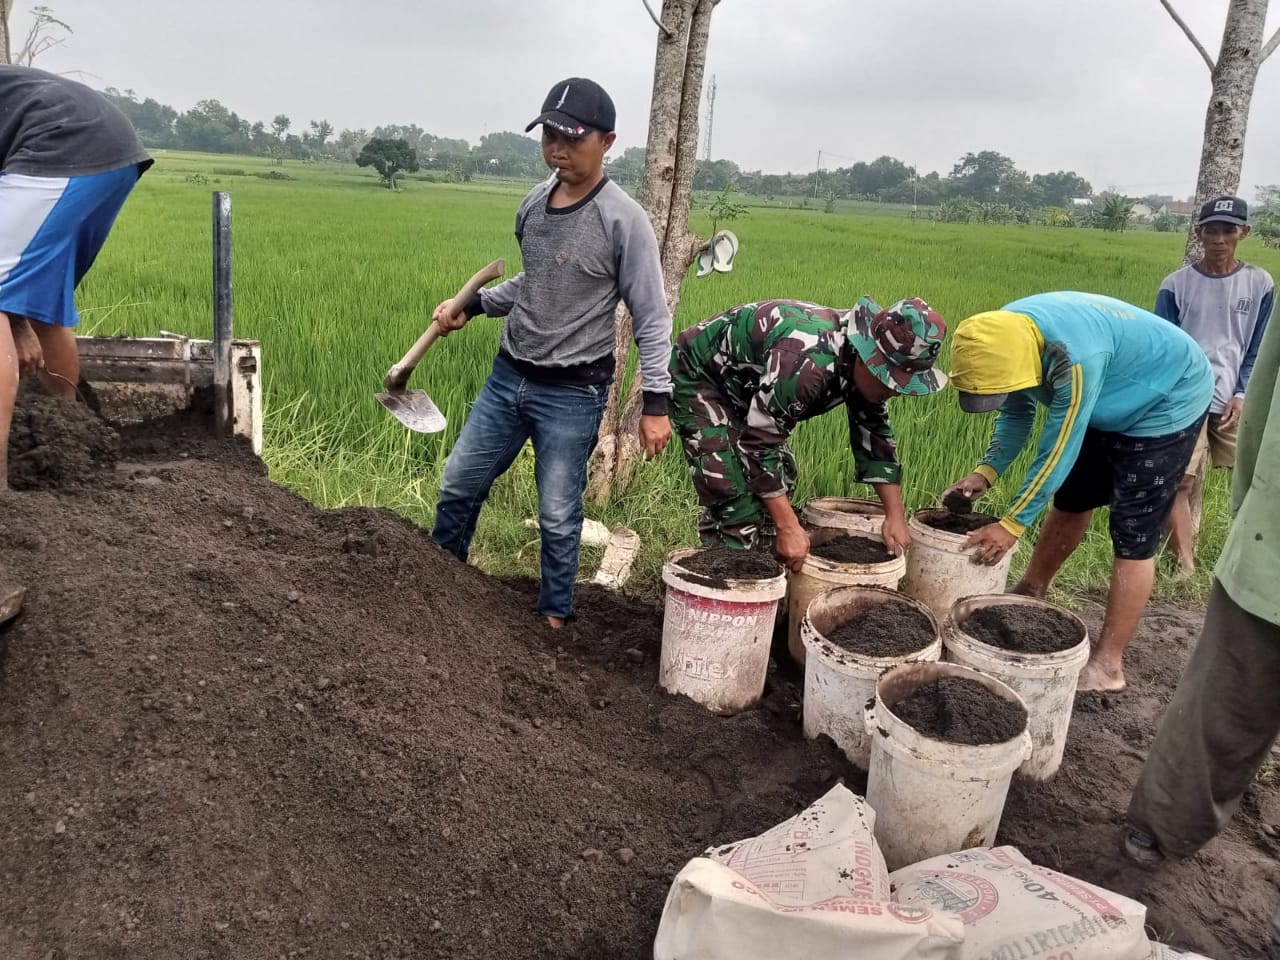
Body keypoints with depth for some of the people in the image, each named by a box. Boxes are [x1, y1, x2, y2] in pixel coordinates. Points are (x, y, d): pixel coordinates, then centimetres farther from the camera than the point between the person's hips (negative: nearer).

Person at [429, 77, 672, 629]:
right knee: (458, 485, 14)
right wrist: (471, 306, 10)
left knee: (558, 517, 3)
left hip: (573, 394, -6)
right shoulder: (533, 204, 3)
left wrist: (656, 402, -16)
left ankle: (554, 616, 24)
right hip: (508, 376, 6)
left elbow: (651, 319, -12)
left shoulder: (622, 220, -15)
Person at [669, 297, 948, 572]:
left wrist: (896, 517, -4)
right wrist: (789, 528, -32)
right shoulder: (808, 361, -39)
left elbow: (875, 434, 0)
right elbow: (760, 442, -35)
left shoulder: (863, 365, -11)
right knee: (737, 504, -18)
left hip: (745, 388, 9)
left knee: (779, 483, 7)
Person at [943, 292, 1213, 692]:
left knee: (1133, 536, -10)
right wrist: (986, 472, -13)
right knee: (1071, 500, 17)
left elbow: (1058, 450, -32)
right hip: (1113, 402, 8)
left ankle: (1107, 665, -5)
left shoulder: (1075, 356, -40)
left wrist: (1012, 525, -26)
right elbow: (1016, 413, -1)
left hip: (1167, 401, -8)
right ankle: (1029, 595, 33)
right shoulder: (1005, 334, -16)